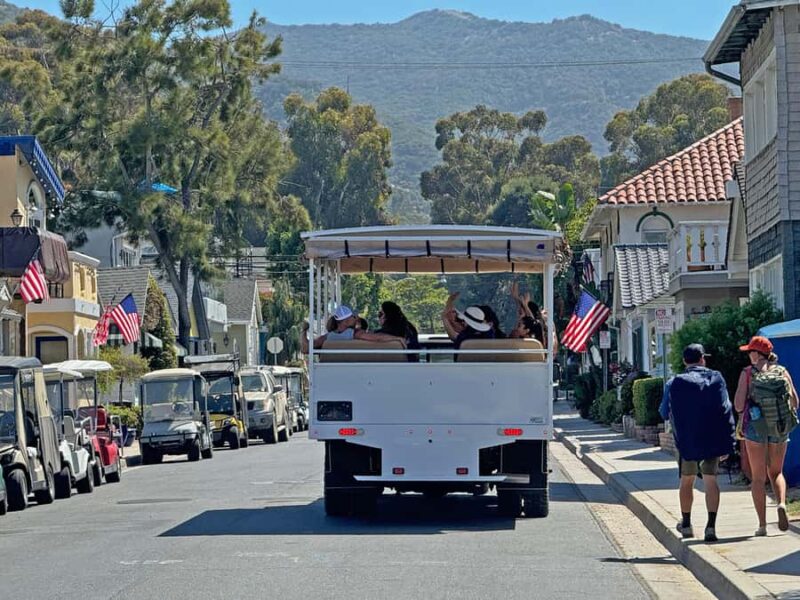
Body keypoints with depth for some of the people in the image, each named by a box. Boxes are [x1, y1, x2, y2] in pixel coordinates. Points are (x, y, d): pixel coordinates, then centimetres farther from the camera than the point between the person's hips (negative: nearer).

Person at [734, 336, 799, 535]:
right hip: (779, 429, 2)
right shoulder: (782, 371, 2)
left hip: (755, 426, -2)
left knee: (758, 477, 5)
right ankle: (782, 504, -12)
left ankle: (762, 524, 1)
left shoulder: (748, 373, -6)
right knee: (776, 472, 17)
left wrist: (742, 413, 11)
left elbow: (738, 404, -10)